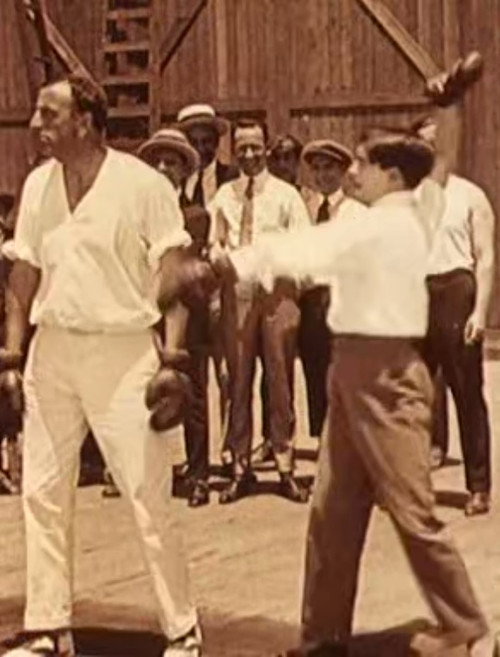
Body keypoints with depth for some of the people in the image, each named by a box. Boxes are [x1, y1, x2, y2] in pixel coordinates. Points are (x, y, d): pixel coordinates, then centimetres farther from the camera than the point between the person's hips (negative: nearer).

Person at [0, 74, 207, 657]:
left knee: (147, 495, -2)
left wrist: (172, 352, -19)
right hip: (52, 349, 6)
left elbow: (173, 273, -9)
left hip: (122, 351, -6)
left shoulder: (142, 184, -9)